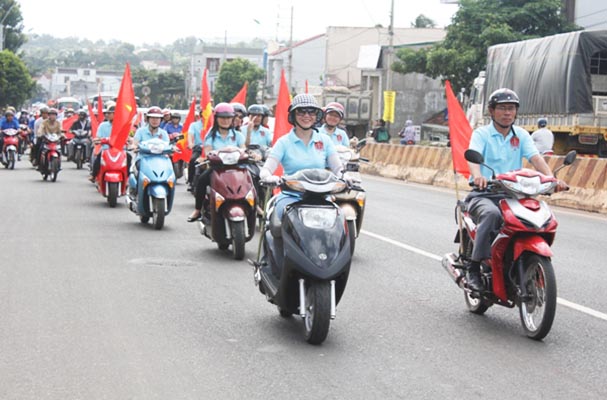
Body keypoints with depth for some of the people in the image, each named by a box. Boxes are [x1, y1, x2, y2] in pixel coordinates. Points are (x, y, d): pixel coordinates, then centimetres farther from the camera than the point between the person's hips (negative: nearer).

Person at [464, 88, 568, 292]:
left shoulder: (521, 135, 14)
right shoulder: (481, 134, 2)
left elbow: (536, 158, -2)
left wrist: (552, 179, -23)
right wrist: (477, 175, -41)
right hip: (483, 194, -4)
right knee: (491, 214, -37)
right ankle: (474, 267, -33)